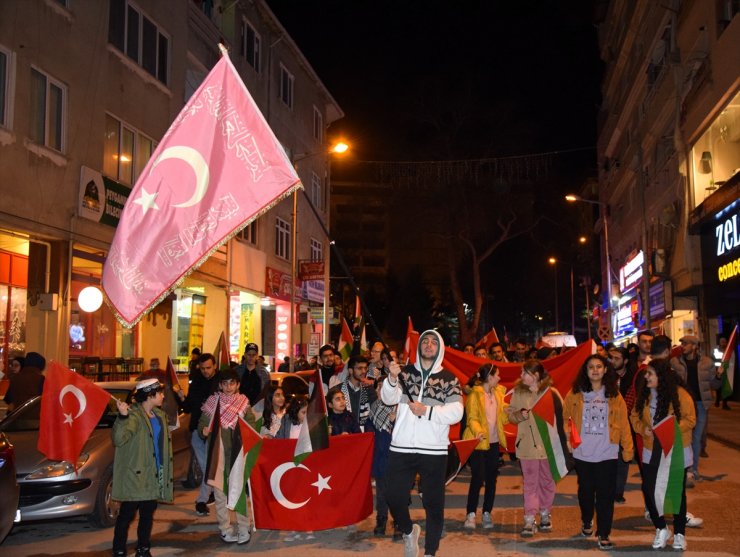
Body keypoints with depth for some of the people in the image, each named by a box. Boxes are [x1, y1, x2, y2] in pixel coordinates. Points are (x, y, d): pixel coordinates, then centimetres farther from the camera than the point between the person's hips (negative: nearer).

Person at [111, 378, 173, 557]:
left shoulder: (159, 415, 11)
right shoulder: (133, 415, -15)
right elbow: (118, 439, -30)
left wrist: (165, 472, 15)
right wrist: (122, 417, -45)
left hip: (154, 475, 7)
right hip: (135, 475, -7)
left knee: (148, 513, 14)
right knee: (127, 514, 1)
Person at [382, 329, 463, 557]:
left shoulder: (449, 379, 4)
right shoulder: (405, 373, 7)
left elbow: (456, 412, -8)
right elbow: (388, 398, -8)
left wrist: (427, 411, -20)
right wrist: (392, 378, -27)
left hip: (434, 451, -1)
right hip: (401, 448, 1)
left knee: (434, 503, 4)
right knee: (395, 498, 3)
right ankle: (409, 530, 33)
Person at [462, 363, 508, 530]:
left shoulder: (498, 392, 10)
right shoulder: (475, 394, -10)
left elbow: (503, 416, 14)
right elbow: (472, 418, -13)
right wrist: (478, 432, -31)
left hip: (493, 442, 6)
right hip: (478, 442, -6)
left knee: (492, 479, 8)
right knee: (477, 478, -7)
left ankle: (487, 514, 18)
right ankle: (470, 515, 2)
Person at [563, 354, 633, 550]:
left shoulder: (614, 395, 0)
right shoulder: (575, 394, 0)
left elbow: (623, 423, -2)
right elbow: (565, 417, 4)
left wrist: (628, 448, -6)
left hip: (607, 454, -1)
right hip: (582, 453, 1)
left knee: (605, 494, 0)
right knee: (585, 491, 16)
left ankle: (603, 534, 9)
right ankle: (587, 522, 40)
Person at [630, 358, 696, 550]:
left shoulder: (680, 394, -15)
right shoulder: (644, 394, -1)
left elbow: (690, 420, -14)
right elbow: (635, 417, 6)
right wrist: (643, 428, -13)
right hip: (652, 451, 4)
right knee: (648, 489, -1)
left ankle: (679, 534, 26)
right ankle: (661, 529, 20)